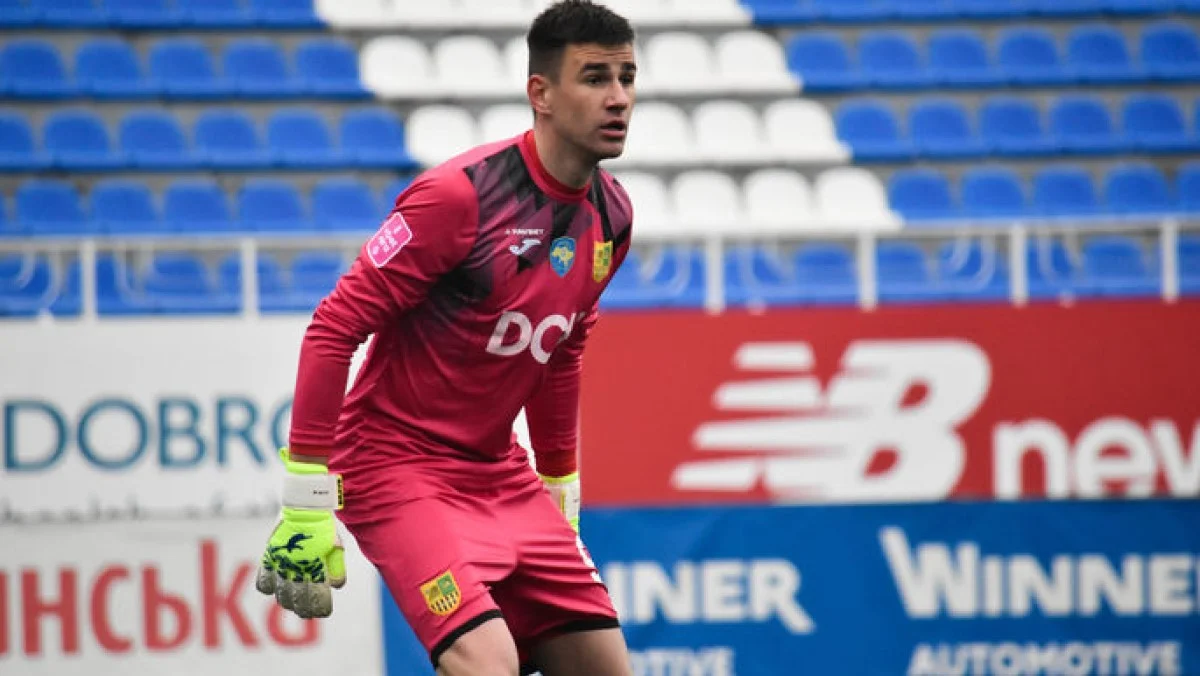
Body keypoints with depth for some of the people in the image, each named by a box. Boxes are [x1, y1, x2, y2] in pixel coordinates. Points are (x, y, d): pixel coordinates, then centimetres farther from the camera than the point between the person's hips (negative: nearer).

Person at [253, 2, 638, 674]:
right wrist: (306, 502, -21)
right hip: (397, 465, -8)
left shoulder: (612, 215, 3)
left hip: (500, 476, 8)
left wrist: (562, 493, 23)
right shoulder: (461, 193, -20)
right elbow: (334, 329, -19)